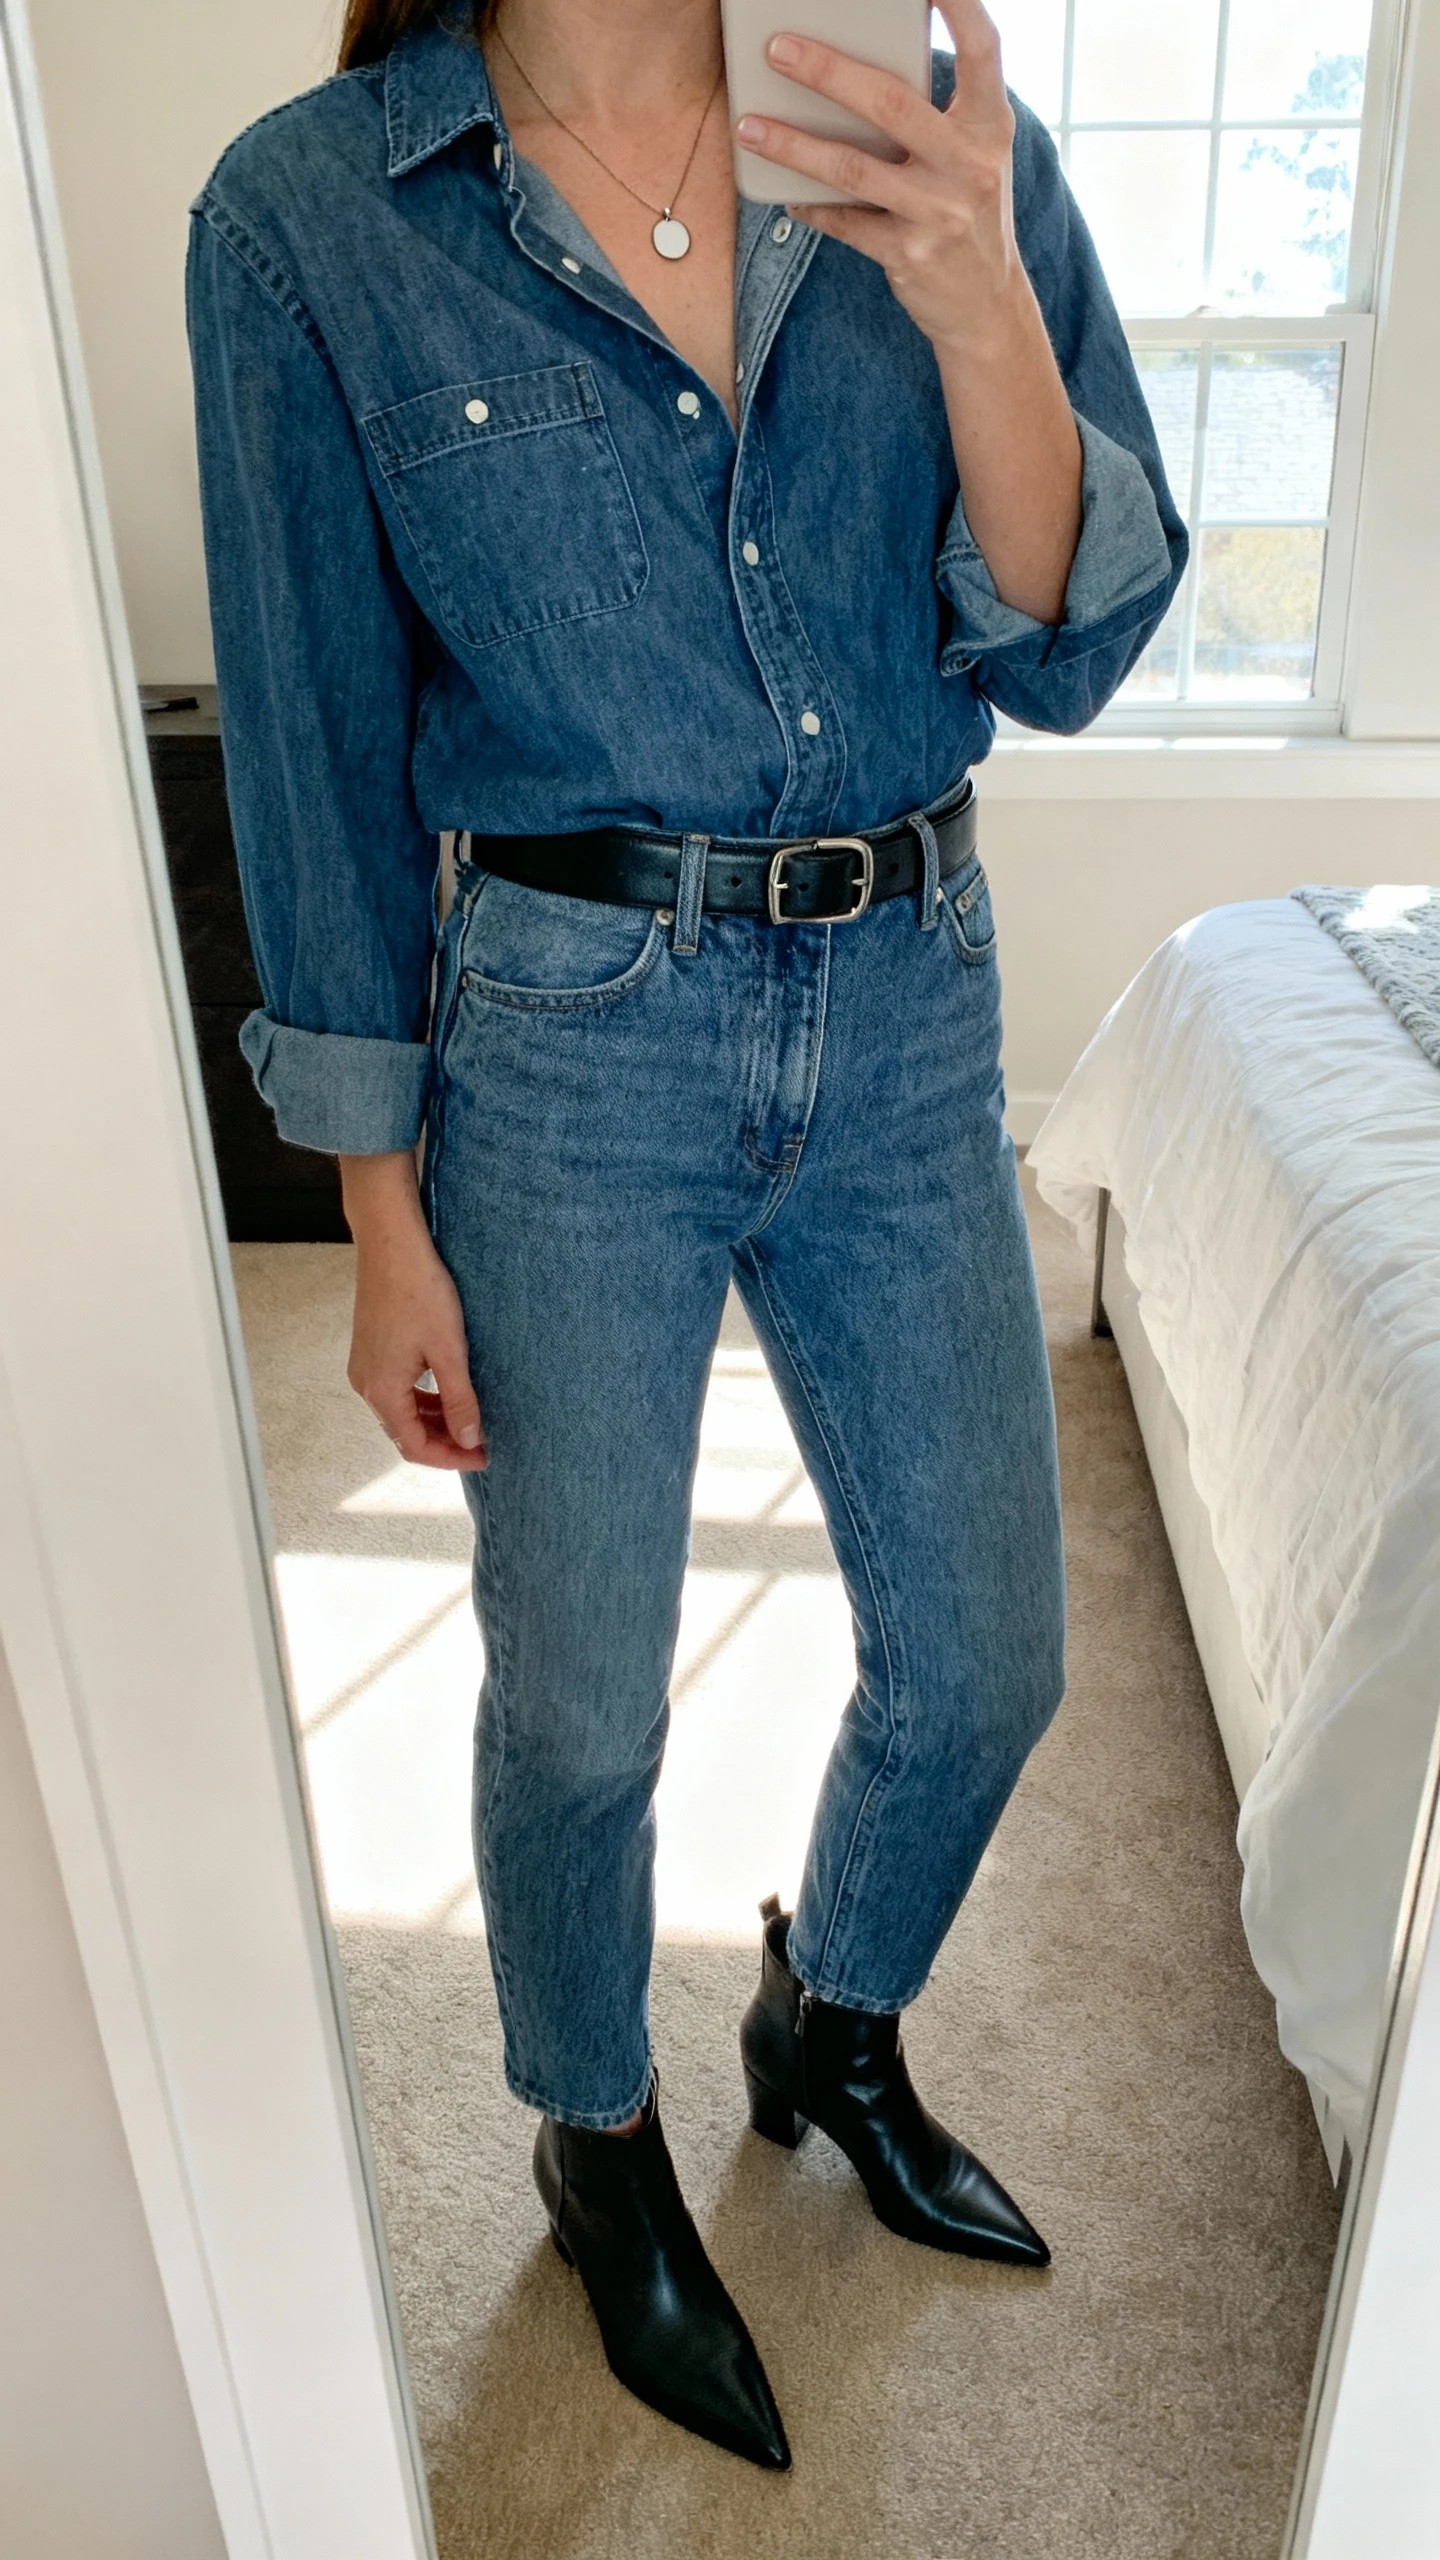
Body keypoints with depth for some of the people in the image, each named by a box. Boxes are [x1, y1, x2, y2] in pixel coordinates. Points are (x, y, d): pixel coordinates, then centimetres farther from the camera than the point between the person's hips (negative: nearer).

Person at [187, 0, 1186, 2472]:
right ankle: (600, 2142, 43)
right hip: (574, 1050, -3)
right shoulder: (307, 217, -4)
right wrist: (386, 1220, -3)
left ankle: (832, 2020, 46)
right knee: (579, 1706, 11)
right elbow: (320, 748, -3)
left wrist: (975, 294, -20)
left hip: (909, 1005, 4)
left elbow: (1073, 647, -2)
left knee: (982, 1662, 13)